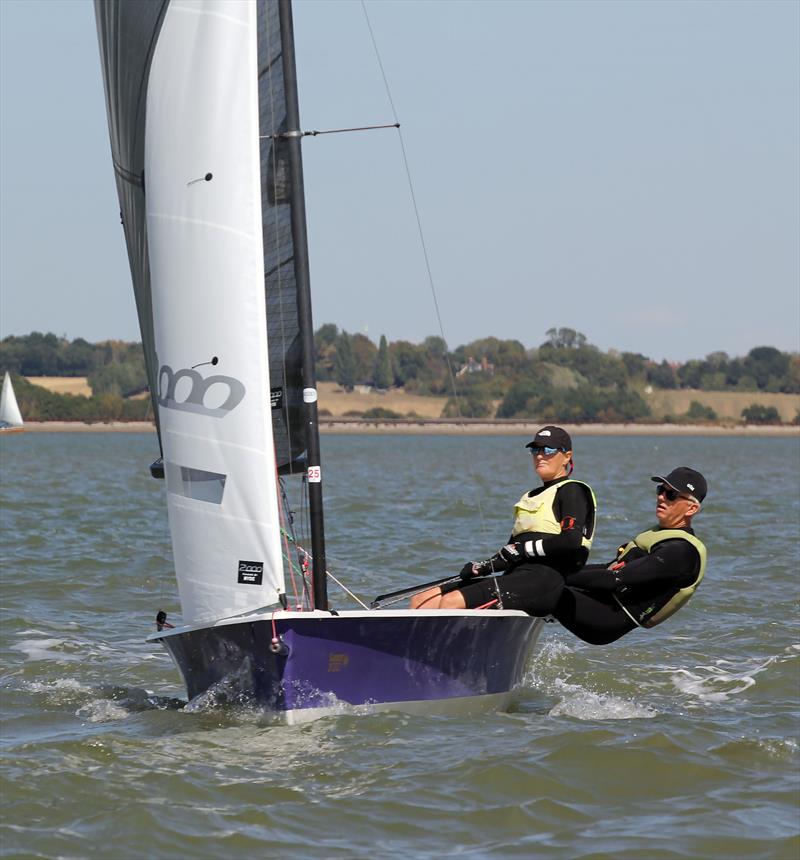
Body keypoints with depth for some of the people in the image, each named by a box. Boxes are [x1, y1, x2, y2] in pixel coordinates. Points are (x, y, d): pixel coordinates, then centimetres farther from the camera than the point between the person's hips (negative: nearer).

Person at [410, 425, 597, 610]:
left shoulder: (571, 491, 3)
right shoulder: (531, 497, 29)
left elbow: (572, 541, -15)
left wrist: (523, 548, -9)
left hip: (542, 579, -9)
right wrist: (483, 567, 4)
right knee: (420, 601, -3)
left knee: (451, 602, -27)